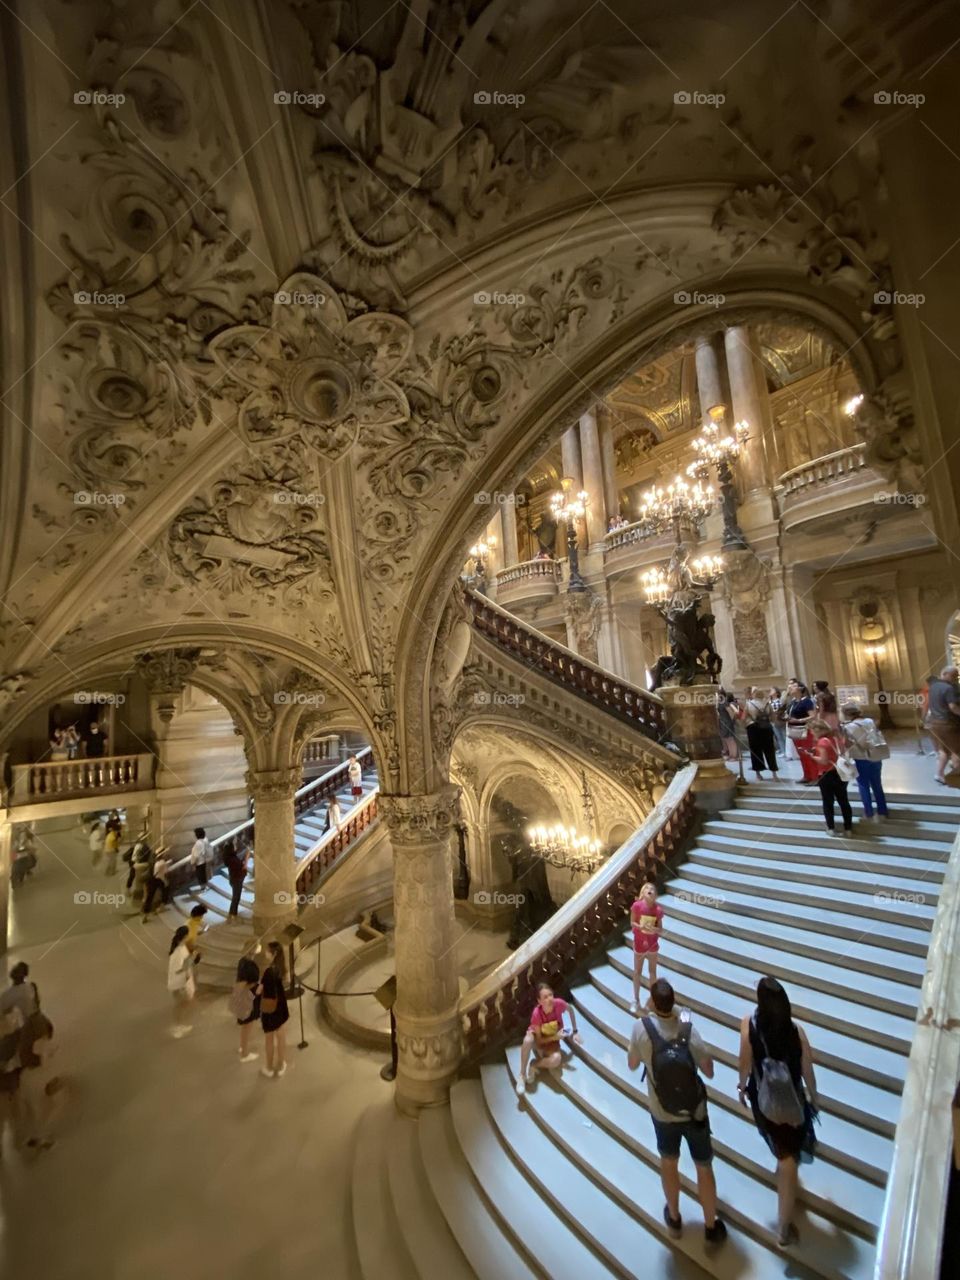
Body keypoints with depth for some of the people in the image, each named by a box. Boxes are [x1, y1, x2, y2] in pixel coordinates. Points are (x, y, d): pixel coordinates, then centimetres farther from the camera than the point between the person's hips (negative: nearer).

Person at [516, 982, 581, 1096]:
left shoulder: (558, 1003, -30)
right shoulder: (537, 1014, -34)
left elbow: (570, 1009, -5)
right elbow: (539, 1040, -22)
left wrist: (575, 1031, -4)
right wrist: (556, 1036, -34)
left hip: (552, 1040, 2)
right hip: (537, 1039, -2)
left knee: (556, 1059, -33)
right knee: (528, 1040, -39)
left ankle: (534, 1065, -6)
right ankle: (522, 1075, -19)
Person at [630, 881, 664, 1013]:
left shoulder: (658, 909, -14)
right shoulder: (637, 905, -20)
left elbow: (660, 928, -3)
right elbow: (632, 922, -9)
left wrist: (658, 930, -25)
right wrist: (641, 926, -27)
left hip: (653, 944, 2)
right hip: (639, 943, -2)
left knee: (653, 971, 19)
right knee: (637, 972, 12)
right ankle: (636, 1000, 29)